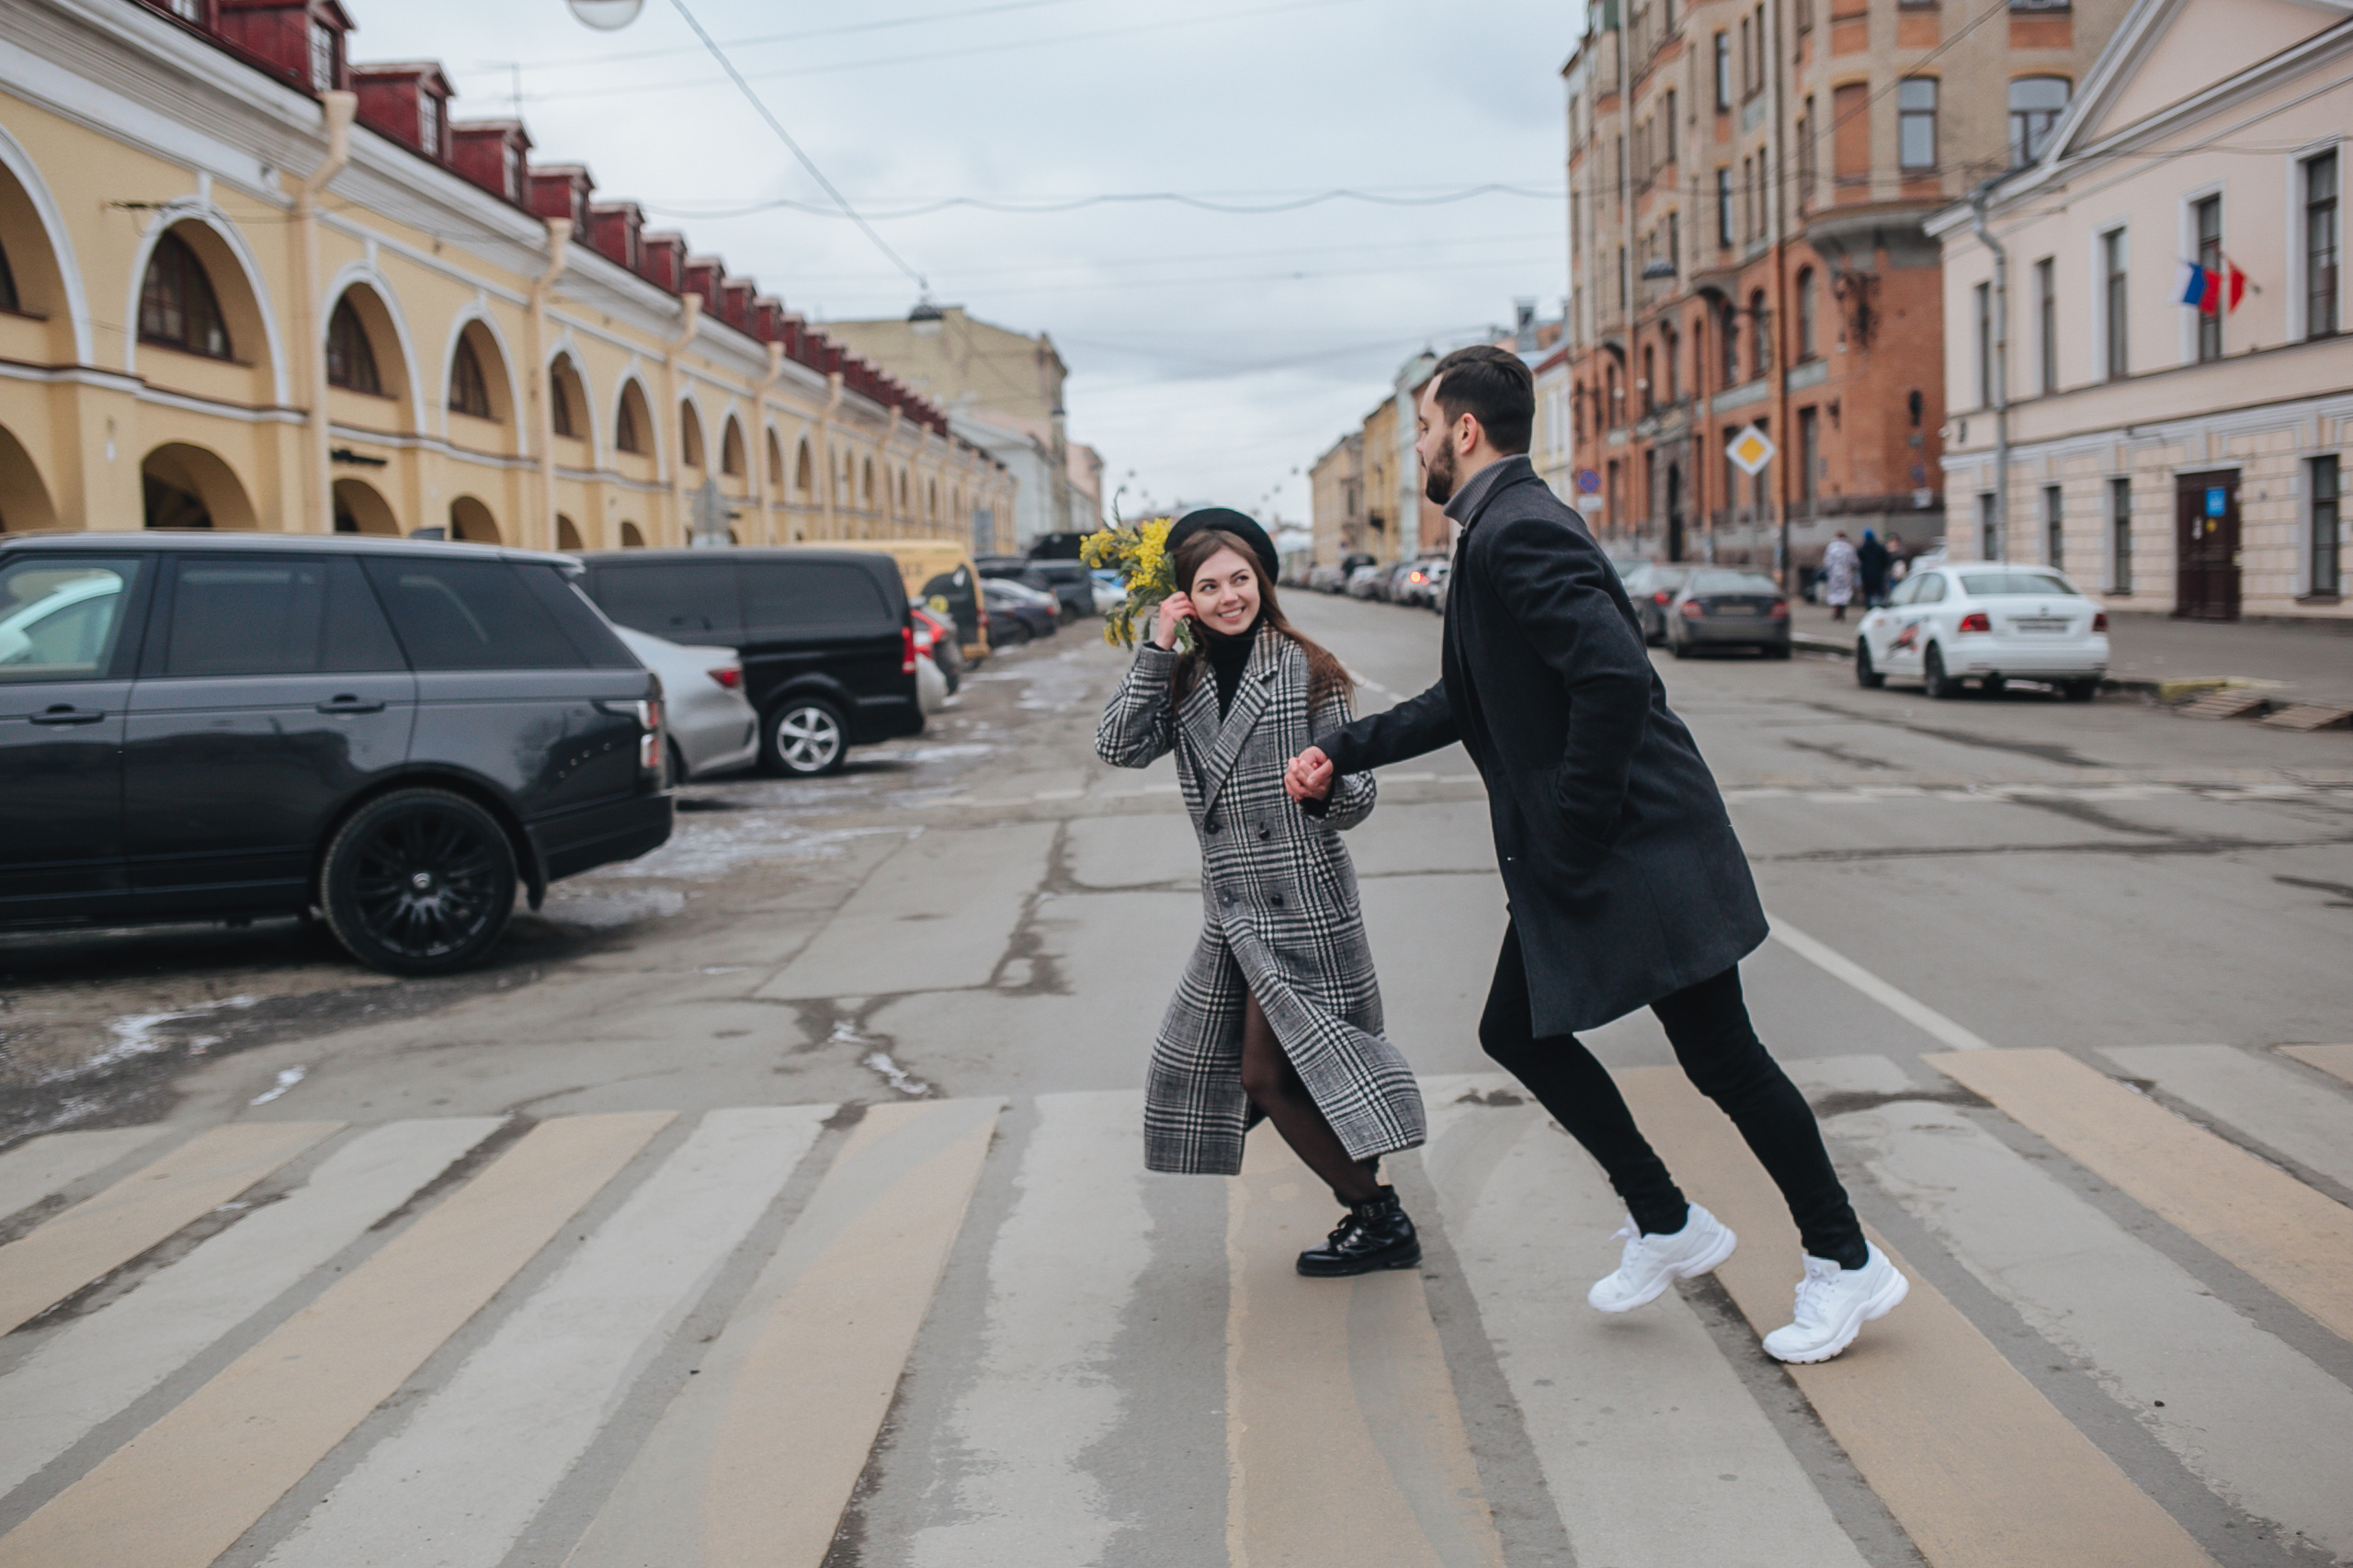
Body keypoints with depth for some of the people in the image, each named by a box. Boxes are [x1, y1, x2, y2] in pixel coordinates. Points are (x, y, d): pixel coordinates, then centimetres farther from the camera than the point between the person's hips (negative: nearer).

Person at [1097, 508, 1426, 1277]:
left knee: (1269, 1073, -7)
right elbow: (1119, 746, -7)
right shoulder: (1185, 683, 8)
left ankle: (1382, 1221, 8)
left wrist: (1326, 784, -31)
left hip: (1304, 904, -7)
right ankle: (1371, 1212, 24)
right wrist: (1154, 651, -9)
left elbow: (1354, 800, -8)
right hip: (1235, 907, 7)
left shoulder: (1306, 672, -7)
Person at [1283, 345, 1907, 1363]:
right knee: (1517, 1031, 14)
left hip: (1638, 849, -10)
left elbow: (1617, 679, -30)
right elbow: (1463, 703, 23)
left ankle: (1844, 1262, 17)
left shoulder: (1518, 532, -19)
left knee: (1719, 1055, 0)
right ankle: (1665, 1224, 25)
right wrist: (1342, 752, 16)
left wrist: (1570, 840, -21)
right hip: (1573, 861, 11)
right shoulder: (1496, 532, 14)